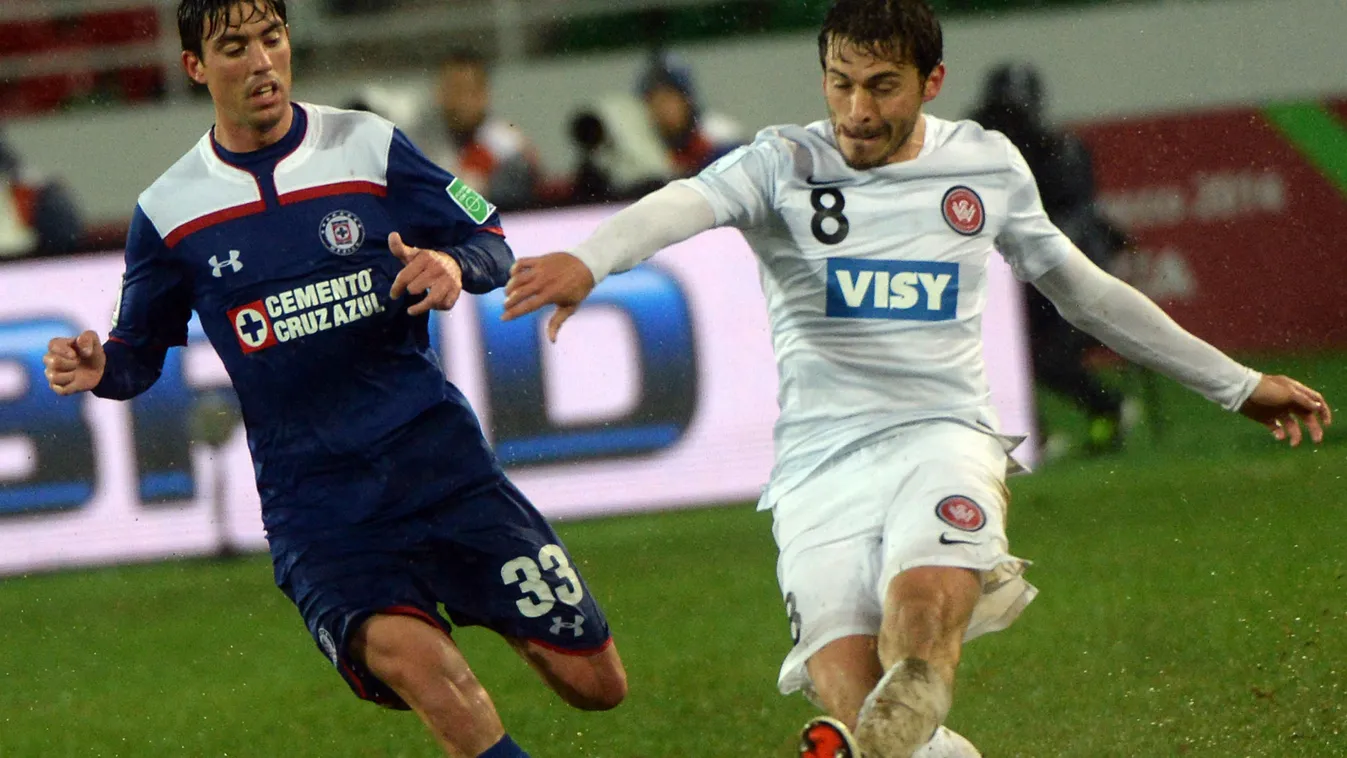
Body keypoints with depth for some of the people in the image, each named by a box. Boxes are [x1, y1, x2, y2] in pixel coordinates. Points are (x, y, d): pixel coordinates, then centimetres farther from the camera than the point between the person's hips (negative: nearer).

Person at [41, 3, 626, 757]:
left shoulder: (370, 147, 1)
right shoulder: (169, 211, 3)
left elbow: (493, 244, 7)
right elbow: (141, 347, 14)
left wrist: (454, 264, -16)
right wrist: (100, 368, -9)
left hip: (435, 453, 1)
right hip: (311, 494, -1)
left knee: (594, 682, -2)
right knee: (408, 657, -32)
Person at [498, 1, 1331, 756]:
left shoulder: (988, 165, 12)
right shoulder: (784, 165, 2)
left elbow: (1083, 289, 26)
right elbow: (684, 204, -19)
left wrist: (1237, 384, 31)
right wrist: (588, 260, -42)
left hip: (943, 436, 1)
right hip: (819, 463, -1)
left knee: (926, 603, -33)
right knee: (848, 689, -18)